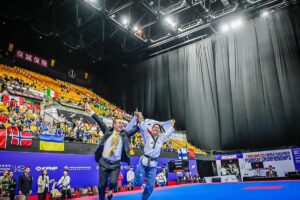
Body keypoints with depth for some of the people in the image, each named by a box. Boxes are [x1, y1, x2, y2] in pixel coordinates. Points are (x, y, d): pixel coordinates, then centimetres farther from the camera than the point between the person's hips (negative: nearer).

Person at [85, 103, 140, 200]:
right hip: (104, 162, 0)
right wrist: (91, 111, 2)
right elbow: (100, 121, 2)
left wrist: (138, 119, -9)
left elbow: (136, 129, 3)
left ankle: (110, 191, 24)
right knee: (102, 184, 7)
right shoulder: (108, 131, 2)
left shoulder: (125, 134, 4)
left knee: (113, 183, -13)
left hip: (116, 164, 0)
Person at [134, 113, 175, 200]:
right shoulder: (147, 137, 2)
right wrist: (140, 119, -21)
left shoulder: (161, 139, 12)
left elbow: (168, 133, 20)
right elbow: (143, 129, -11)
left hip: (153, 165, 3)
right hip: (144, 162, -3)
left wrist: (172, 126, 22)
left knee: (150, 186, 4)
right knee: (138, 183, -7)